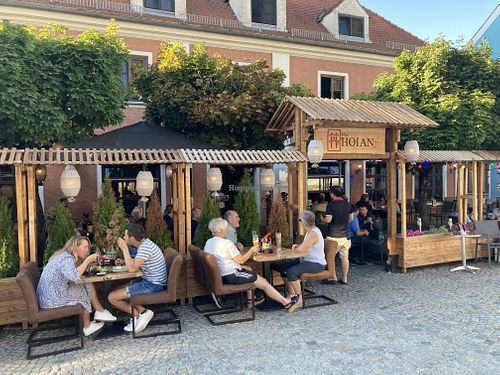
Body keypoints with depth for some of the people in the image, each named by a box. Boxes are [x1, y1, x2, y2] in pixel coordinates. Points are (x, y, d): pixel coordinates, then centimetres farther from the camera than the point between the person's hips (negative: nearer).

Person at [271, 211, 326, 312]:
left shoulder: (313, 234, -23)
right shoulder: (310, 231, 9)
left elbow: (300, 249, -29)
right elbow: (305, 247, 19)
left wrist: (295, 248, -6)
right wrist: (297, 246, -2)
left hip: (317, 264, -11)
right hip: (307, 260, 11)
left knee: (291, 271, -29)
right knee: (282, 267, 5)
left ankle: (298, 299, -12)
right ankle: (292, 295, 11)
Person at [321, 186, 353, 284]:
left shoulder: (331, 204, -14)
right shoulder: (347, 204, 5)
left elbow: (328, 220, -19)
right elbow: (351, 218, 14)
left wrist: (322, 218, 2)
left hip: (333, 236, -6)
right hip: (345, 235, 6)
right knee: (345, 257, 10)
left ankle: (333, 278, 9)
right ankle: (344, 278, 16)